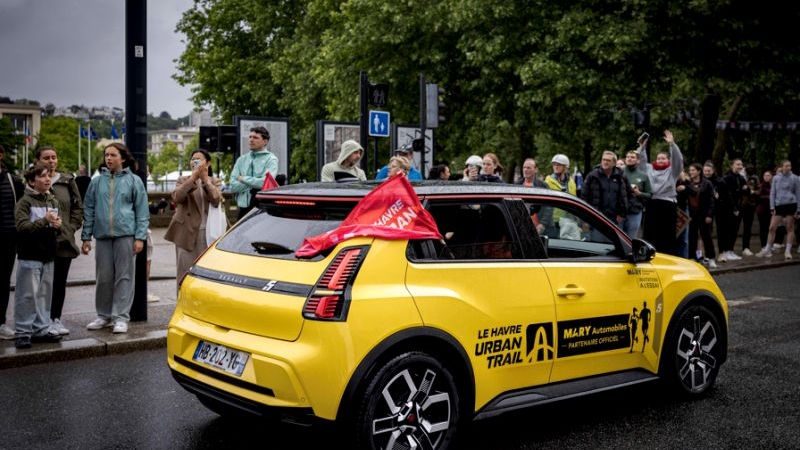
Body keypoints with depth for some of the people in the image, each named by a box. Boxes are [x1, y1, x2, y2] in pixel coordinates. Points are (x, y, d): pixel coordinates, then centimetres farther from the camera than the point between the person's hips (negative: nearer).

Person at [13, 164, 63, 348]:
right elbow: (22, 226, -17)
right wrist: (45, 220, -24)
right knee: (27, 295, -4)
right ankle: (23, 332, 4)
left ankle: (42, 329, 19)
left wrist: (58, 225, -3)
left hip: (48, 254, 6)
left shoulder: (53, 201, 12)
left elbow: (58, 224, 20)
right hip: (30, 255, -6)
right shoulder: (25, 201, -7)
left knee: (45, 293, 11)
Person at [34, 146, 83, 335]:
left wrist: (72, 227, 2)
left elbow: (78, 207, 11)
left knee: (60, 281, 9)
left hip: (64, 240, 3)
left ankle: (56, 318, 21)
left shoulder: (67, 181, 8)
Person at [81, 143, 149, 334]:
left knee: (124, 277, -1)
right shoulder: (97, 181, 10)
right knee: (103, 278, 7)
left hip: (125, 234, -3)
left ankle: (121, 317, 4)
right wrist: (86, 237, 7)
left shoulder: (134, 181, 3)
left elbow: (142, 211, 1)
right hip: (102, 235, 3)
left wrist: (140, 237, -7)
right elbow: (89, 210, 12)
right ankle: (104, 315, 20)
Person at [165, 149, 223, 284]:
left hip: (207, 232, 1)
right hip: (186, 231, -1)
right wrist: (193, 178, -18)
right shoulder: (183, 180, 10)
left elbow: (216, 200, -9)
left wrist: (205, 179, -16)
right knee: (185, 271, -1)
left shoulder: (214, 182, 12)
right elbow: (177, 197, -12)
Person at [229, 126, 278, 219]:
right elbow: (233, 186, 3)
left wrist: (244, 179, -5)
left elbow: (266, 182, -17)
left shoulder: (270, 159, -1)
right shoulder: (241, 160, 12)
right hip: (243, 209, 4)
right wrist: (254, 183, -9)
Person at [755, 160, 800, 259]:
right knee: (772, 228, 0)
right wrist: (772, 207, -1)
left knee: (790, 228, 2)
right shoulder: (776, 178, 7)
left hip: (791, 205, -2)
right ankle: (767, 250, 7)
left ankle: (788, 251, 8)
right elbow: (772, 193, 7)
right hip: (779, 205, 2)